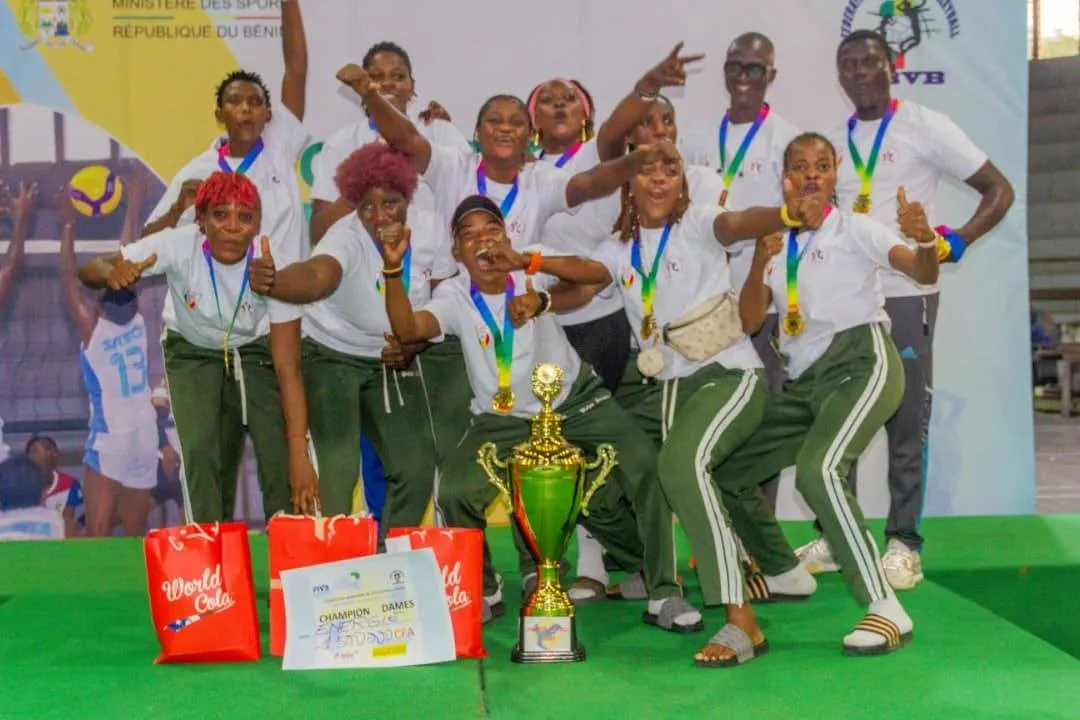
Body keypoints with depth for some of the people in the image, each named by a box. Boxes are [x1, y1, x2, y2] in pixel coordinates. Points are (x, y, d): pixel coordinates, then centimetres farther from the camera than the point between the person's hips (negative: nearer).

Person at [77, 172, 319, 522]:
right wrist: (113, 273, -49)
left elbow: (288, 367, -29)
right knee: (201, 452, -17)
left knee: (280, 457, -14)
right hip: (192, 352, 0)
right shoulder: (178, 245, -30)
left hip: (254, 351, 0)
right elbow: (88, 271, -22)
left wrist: (299, 454, -34)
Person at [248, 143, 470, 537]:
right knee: (338, 471, -13)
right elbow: (316, 275, -51)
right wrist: (273, 283, -72)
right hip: (332, 356, -4)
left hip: (391, 358, 5)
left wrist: (415, 343, -18)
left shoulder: (432, 229, -15)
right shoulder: (347, 237, -28)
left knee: (416, 467, 5)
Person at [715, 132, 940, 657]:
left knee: (817, 470, -33)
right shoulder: (776, 242, 16)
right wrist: (759, 262, -9)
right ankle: (783, 570, 32)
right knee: (727, 472, 10)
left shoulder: (853, 228, 2)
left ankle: (885, 608, -30)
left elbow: (923, 274, -11)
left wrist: (925, 241, -34)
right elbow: (749, 321, 6)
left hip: (861, 362, -7)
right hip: (805, 380, 7)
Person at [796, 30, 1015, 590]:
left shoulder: (925, 127, -2)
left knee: (906, 422, 0)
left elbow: (999, 189, -2)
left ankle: (903, 543, 6)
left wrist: (955, 242, -15)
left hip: (905, 294, -5)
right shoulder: (831, 144, 12)